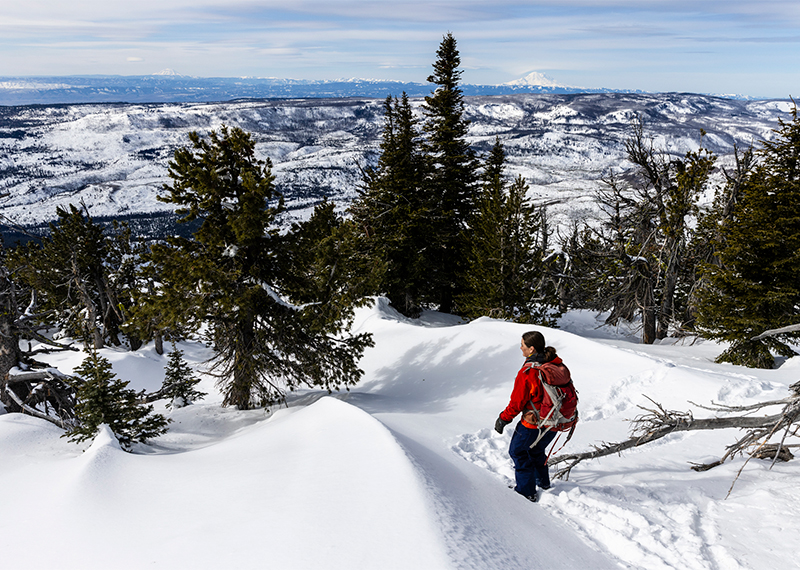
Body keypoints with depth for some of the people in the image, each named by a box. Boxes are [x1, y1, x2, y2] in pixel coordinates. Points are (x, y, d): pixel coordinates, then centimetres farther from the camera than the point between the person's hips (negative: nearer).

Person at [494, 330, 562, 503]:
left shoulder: (527, 372, -27)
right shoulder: (556, 364, -5)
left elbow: (517, 402, -18)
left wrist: (503, 419, -2)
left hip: (534, 423, -7)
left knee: (518, 451, 15)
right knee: (536, 449, 30)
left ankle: (527, 492, 20)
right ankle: (543, 482, 46)